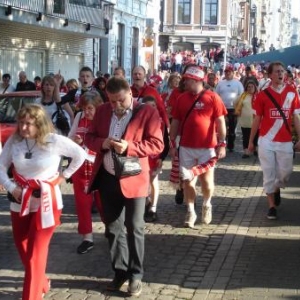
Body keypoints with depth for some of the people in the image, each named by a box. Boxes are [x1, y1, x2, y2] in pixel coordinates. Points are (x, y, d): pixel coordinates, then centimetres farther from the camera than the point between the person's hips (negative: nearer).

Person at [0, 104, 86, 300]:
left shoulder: (55, 141, -14)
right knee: (23, 249, 15)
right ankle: (42, 283, 39)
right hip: (20, 202, 4)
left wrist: (64, 175, -2)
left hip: (46, 201, -4)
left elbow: (80, 155, -1)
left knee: (36, 253, -5)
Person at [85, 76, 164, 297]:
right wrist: (102, 143, -14)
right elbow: (89, 137, 10)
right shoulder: (102, 111, 6)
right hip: (107, 178, 5)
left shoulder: (148, 112, -9)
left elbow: (157, 144, -12)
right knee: (112, 228, 13)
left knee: (134, 228, 4)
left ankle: (136, 275, 17)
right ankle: (120, 271, 27)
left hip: (133, 179, -5)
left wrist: (129, 147, -25)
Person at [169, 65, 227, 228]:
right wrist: (172, 142, 8)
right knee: (188, 181, 6)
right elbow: (175, 122, 11)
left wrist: (222, 143, -9)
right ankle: (190, 212, 18)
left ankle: (207, 204, 28)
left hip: (207, 147, -3)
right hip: (186, 147, 3)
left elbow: (220, 122, -5)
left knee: (206, 180, 0)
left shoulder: (212, 97, -6)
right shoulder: (182, 98, 5)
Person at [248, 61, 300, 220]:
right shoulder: (263, 94, -3)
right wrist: (251, 141, 5)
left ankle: (276, 189, 40)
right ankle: (271, 206, 15)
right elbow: (257, 119, 3)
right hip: (266, 141, -1)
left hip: (285, 141, 2)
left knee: (285, 172, 8)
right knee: (269, 173, 3)